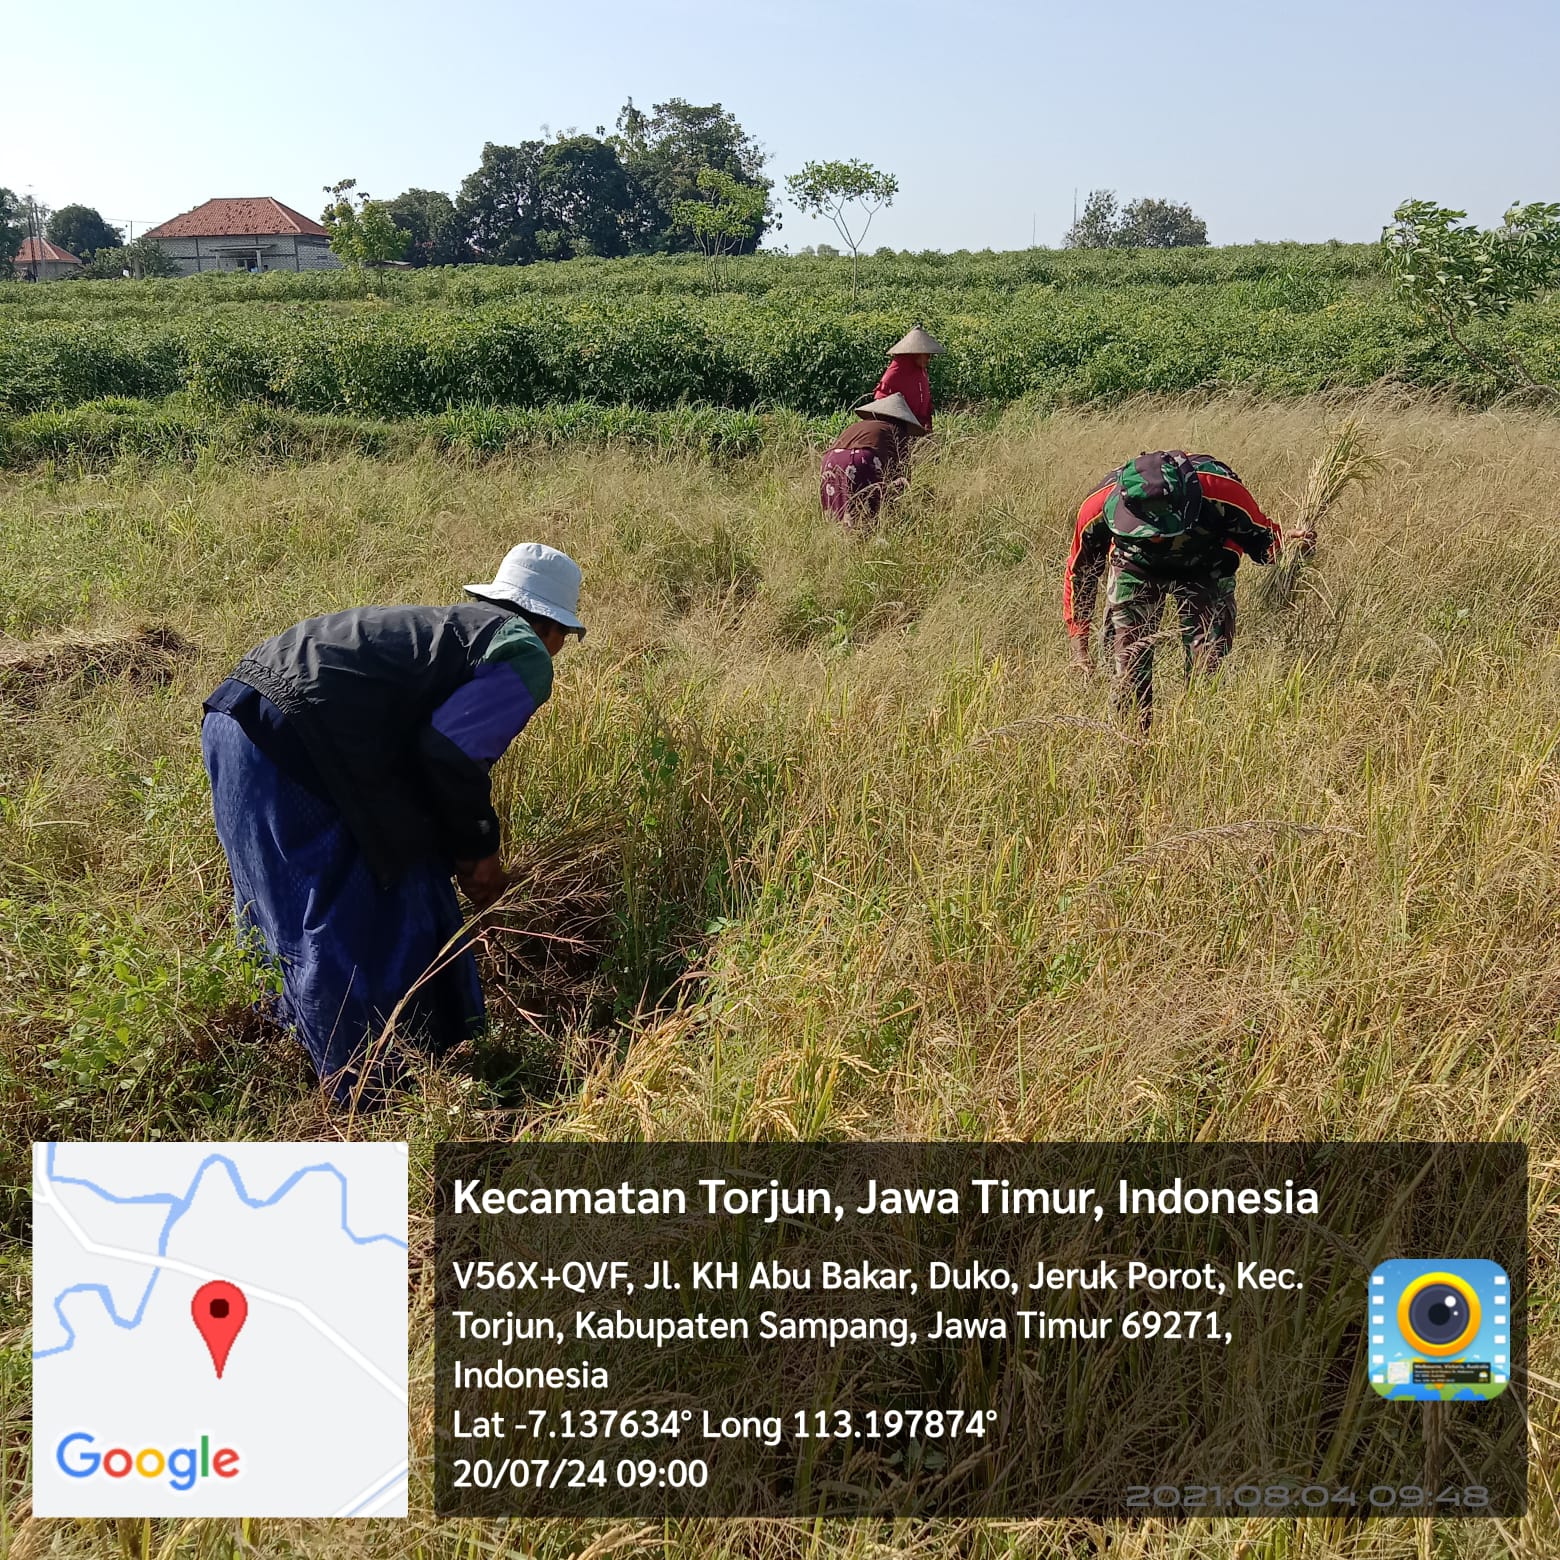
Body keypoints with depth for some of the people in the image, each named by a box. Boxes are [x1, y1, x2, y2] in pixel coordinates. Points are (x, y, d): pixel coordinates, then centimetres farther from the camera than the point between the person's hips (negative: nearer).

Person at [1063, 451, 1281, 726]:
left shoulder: (1220, 489, -38)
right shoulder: (1099, 506, -33)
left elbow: (1260, 535, -14)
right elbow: (1079, 572, -14)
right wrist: (1079, 646, -13)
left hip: (1203, 567, 0)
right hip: (1135, 567, 1)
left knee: (1209, 662, -9)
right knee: (1129, 665, -6)